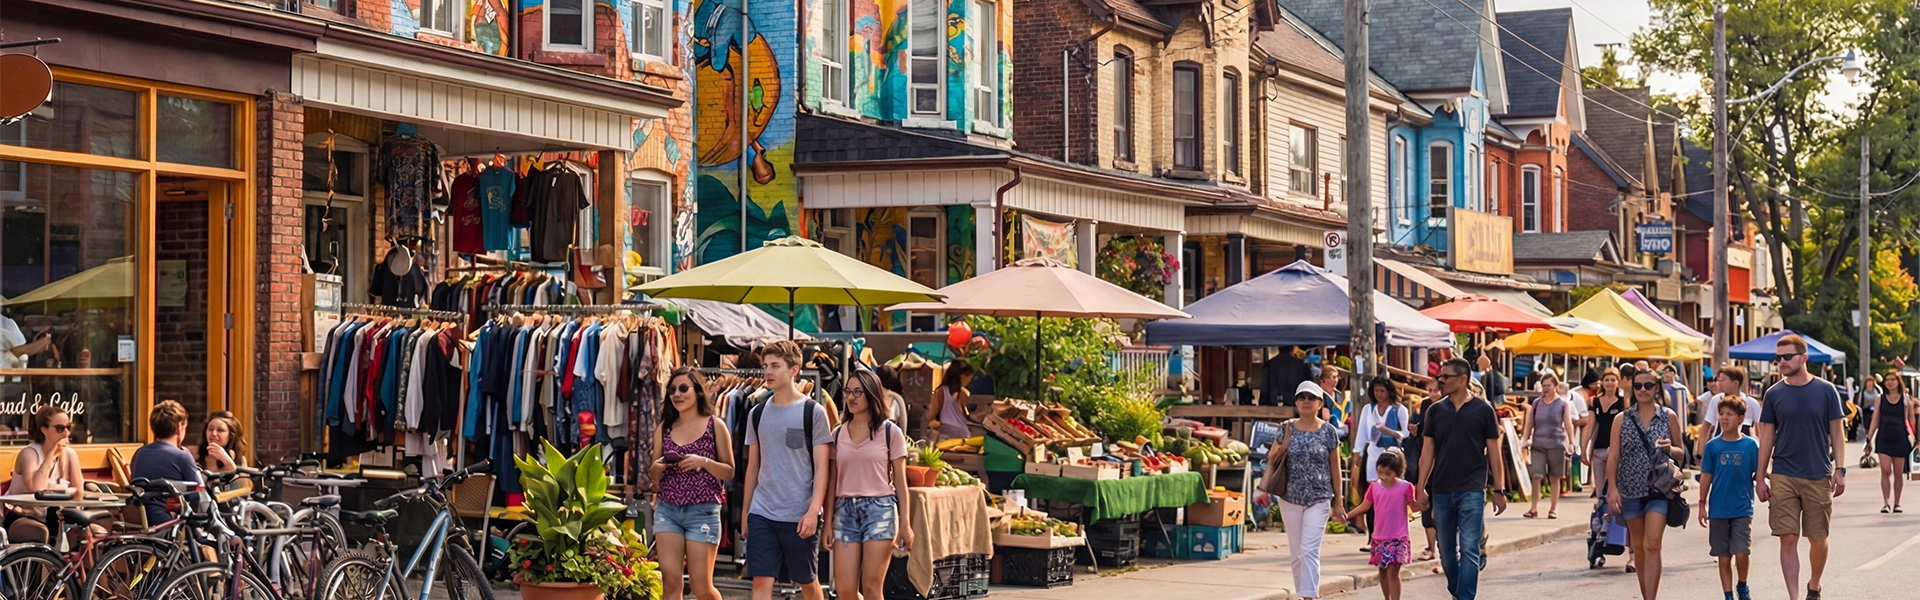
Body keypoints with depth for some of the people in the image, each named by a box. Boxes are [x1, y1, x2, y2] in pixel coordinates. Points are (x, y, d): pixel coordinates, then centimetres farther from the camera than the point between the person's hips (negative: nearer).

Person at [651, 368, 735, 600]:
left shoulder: (715, 425, 0)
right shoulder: (664, 428, 9)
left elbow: (729, 472, 1)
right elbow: (653, 476, 15)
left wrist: (704, 462, -16)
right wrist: (657, 469, -8)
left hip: (703, 512, -3)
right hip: (667, 510, 3)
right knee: (671, 580, -7)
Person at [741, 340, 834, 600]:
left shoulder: (813, 412, -3)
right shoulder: (757, 414, 10)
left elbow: (821, 467, -5)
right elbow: (753, 467, 15)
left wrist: (813, 511, -15)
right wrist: (745, 513, 12)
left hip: (800, 515, -3)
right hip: (761, 513, 3)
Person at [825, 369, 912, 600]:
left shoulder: (890, 432, 1)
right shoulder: (838, 434, 11)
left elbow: (900, 481, 2)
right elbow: (833, 482, 11)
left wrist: (904, 524, -2)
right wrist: (828, 522, 7)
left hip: (879, 509, -3)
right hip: (845, 511, 3)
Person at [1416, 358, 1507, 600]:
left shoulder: (1483, 410, -1)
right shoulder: (1435, 411, 7)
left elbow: (1493, 451, 2)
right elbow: (1428, 451, 8)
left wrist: (1499, 490, -1)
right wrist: (1421, 487, 2)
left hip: (1472, 490, -4)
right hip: (1442, 490, 4)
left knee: (1469, 550, -8)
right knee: (1447, 551, 11)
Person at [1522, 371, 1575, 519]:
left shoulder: (1563, 404, 4)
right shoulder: (1536, 403, 9)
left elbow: (1568, 424, 2)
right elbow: (1528, 423, 10)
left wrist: (1571, 443, -5)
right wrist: (1525, 440, 1)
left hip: (1556, 445, -1)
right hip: (1538, 444, 1)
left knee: (1555, 478, 5)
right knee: (1536, 476, -10)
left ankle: (1553, 509, 15)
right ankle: (1534, 508, -7)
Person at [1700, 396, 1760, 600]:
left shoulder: (1750, 445, -2)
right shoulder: (1713, 445, 1)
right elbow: (1706, 476, 4)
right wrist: (1702, 504, 3)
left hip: (1742, 508, -1)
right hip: (1718, 509, 2)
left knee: (1741, 553, -8)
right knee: (1723, 556, 6)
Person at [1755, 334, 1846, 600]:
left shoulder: (1826, 391, 0)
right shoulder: (1774, 394, 3)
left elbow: (1837, 432, 3)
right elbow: (1767, 435, 7)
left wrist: (1839, 470, -4)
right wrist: (1760, 476, 4)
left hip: (1818, 477, 0)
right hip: (1783, 476, 1)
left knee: (1817, 539, 8)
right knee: (1788, 539, -6)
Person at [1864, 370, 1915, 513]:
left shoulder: (1906, 399, 3)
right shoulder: (1880, 400, 6)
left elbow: (1910, 421, 7)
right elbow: (1875, 421, 8)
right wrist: (1869, 440, 4)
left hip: (1900, 439, 0)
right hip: (1883, 438, 0)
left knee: (1898, 473, 5)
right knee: (1885, 471, -11)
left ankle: (1896, 504, 15)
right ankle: (1886, 503, -9)